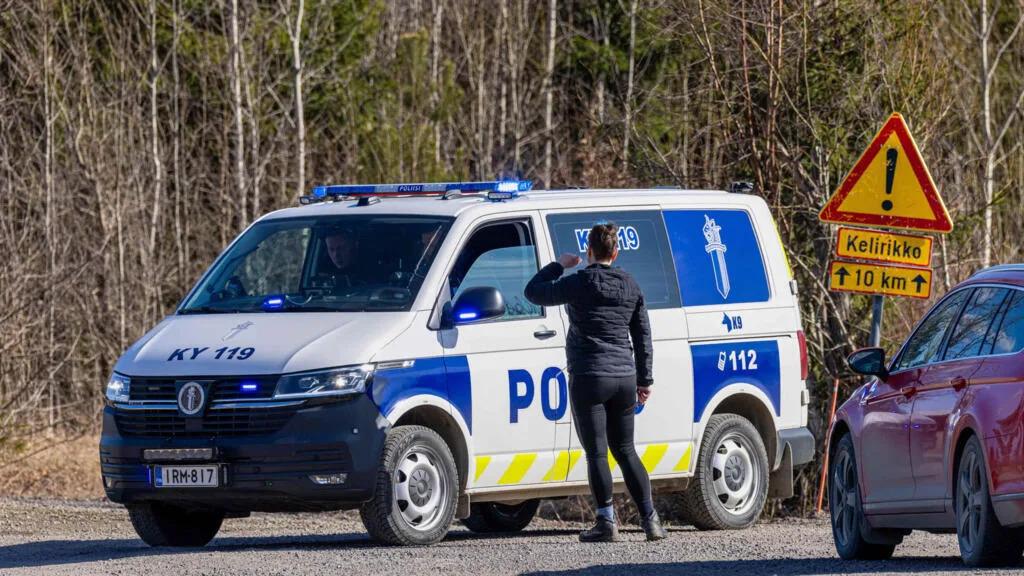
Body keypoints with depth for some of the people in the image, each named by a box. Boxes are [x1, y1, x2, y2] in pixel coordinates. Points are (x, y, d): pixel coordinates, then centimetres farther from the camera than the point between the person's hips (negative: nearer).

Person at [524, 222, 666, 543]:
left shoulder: (581, 283, -10)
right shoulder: (630, 285, 8)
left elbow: (534, 292, -1)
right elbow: (643, 335, 13)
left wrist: (559, 265, 13)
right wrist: (645, 379, 19)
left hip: (589, 378, -6)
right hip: (624, 378, 6)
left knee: (596, 452, -1)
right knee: (625, 450, 13)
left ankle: (607, 523, -4)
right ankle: (650, 520, 9)